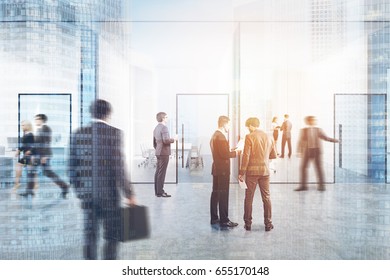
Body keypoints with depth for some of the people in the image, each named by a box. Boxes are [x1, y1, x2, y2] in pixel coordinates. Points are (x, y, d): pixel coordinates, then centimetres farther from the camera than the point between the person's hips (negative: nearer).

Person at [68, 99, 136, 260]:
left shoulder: (78, 134, 3)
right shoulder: (114, 133, -10)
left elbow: (72, 166, 4)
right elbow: (119, 167, -15)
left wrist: (78, 191, 17)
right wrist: (129, 194, -8)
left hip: (87, 194, 4)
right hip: (109, 194, -4)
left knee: (90, 237, 13)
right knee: (112, 236, 10)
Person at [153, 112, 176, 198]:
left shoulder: (156, 128, 18)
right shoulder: (164, 127, -12)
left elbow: (154, 143, 21)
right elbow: (166, 140, -24)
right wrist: (173, 139, -8)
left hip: (158, 153, 10)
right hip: (164, 153, -9)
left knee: (158, 172, 11)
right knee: (161, 172, -7)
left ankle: (157, 191, 16)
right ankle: (160, 192, -4)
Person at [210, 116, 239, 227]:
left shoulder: (215, 135, 14)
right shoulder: (221, 136, -17)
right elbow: (225, 154, -21)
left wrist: (231, 151, 10)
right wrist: (235, 153, -8)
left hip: (216, 168, 10)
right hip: (222, 169, -10)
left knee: (215, 193, 13)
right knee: (223, 195, -3)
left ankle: (214, 218, 22)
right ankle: (224, 220, 3)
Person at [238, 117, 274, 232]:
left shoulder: (249, 137, -10)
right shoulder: (269, 137, 4)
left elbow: (246, 156, -13)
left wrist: (241, 172, -8)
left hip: (252, 171, -3)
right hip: (265, 170, 4)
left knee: (249, 198, 7)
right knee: (266, 197, 12)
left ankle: (248, 223, 14)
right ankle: (268, 224, 16)